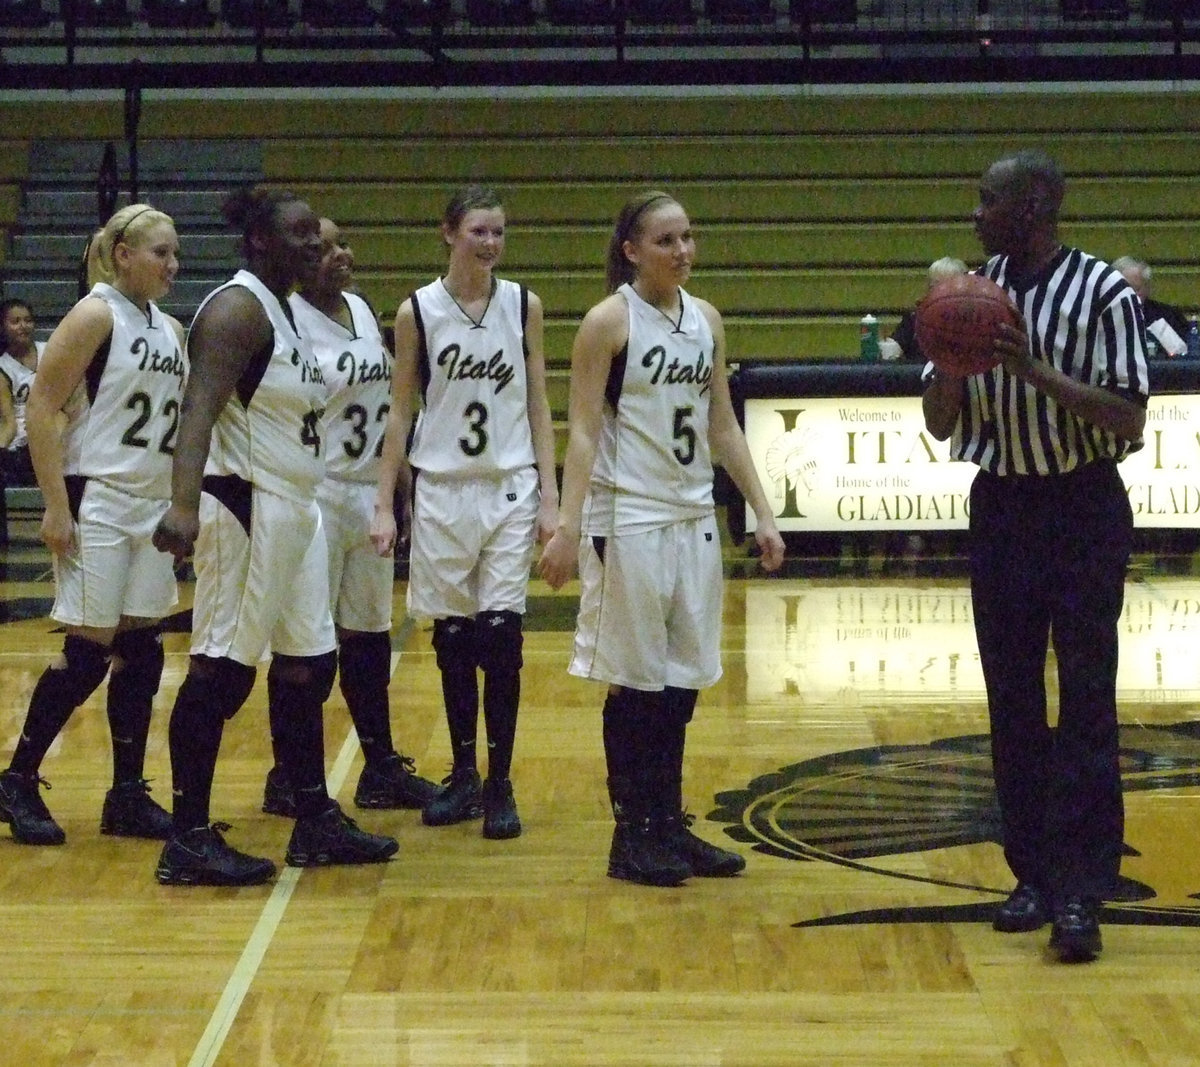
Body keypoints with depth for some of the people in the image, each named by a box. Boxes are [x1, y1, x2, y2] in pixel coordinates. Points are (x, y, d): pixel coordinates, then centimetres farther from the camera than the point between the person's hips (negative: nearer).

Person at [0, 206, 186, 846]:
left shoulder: (170, 329, 13)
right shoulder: (96, 316, -9)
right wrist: (55, 505, -18)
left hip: (154, 507, 7)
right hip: (96, 505, -7)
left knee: (142, 651, 6)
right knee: (88, 652, -6)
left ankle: (128, 797, 12)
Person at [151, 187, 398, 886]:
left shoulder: (283, 311, 16)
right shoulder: (237, 309, -14)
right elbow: (199, 410, -26)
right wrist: (184, 506, -39)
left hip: (295, 512, 10)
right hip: (248, 509, -10)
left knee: (310, 666, 14)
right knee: (223, 671, -6)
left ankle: (317, 824, 24)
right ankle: (188, 842, -2)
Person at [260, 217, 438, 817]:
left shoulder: (361, 309, 11)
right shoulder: (287, 319, -14)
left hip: (369, 491, 8)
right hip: (315, 495, -8)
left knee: (369, 633, 13)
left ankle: (382, 769, 21)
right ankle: (287, 780, 8)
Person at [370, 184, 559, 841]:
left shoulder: (523, 305, 2)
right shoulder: (417, 311, -1)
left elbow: (538, 406, 5)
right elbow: (400, 412, 3)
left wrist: (550, 496, -1)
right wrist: (383, 504, -1)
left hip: (510, 489, 0)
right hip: (441, 490, 0)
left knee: (501, 634, -5)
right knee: (452, 638, 6)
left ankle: (500, 784, 3)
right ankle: (463, 775, 18)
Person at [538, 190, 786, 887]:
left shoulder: (707, 320, 9)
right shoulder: (609, 321, -9)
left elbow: (723, 426, 14)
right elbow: (583, 430, -12)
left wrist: (763, 513, 10)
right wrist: (568, 526, -21)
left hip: (694, 517, 6)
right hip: (630, 519, -6)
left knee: (684, 679, 9)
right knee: (637, 680, 0)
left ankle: (670, 823, 19)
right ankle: (634, 835, 8)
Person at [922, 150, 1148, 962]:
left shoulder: (1103, 293, -9)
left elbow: (1128, 419, -13)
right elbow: (941, 423, 8)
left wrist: (1037, 371, -23)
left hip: (1082, 509, -5)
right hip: (1001, 506, 5)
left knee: (1086, 704, -6)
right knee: (1013, 701, 8)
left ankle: (1080, 892, -8)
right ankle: (1033, 873, 16)